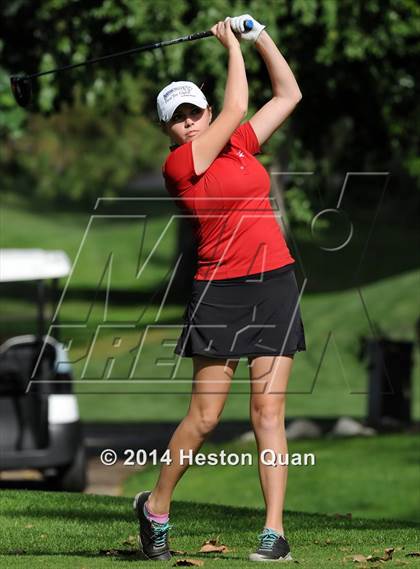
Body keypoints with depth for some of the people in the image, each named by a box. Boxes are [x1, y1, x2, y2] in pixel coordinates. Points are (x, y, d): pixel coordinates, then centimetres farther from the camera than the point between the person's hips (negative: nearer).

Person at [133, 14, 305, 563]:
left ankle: (275, 532, -5)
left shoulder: (241, 144, 12)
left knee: (268, 412, -3)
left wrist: (260, 35, 12)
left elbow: (288, 95, 18)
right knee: (205, 415, -2)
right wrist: (232, 45, 4)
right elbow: (237, 108, -7)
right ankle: (155, 506, 19)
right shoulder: (178, 165, -5)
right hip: (220, 290, -4)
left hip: (275, 285, 4)